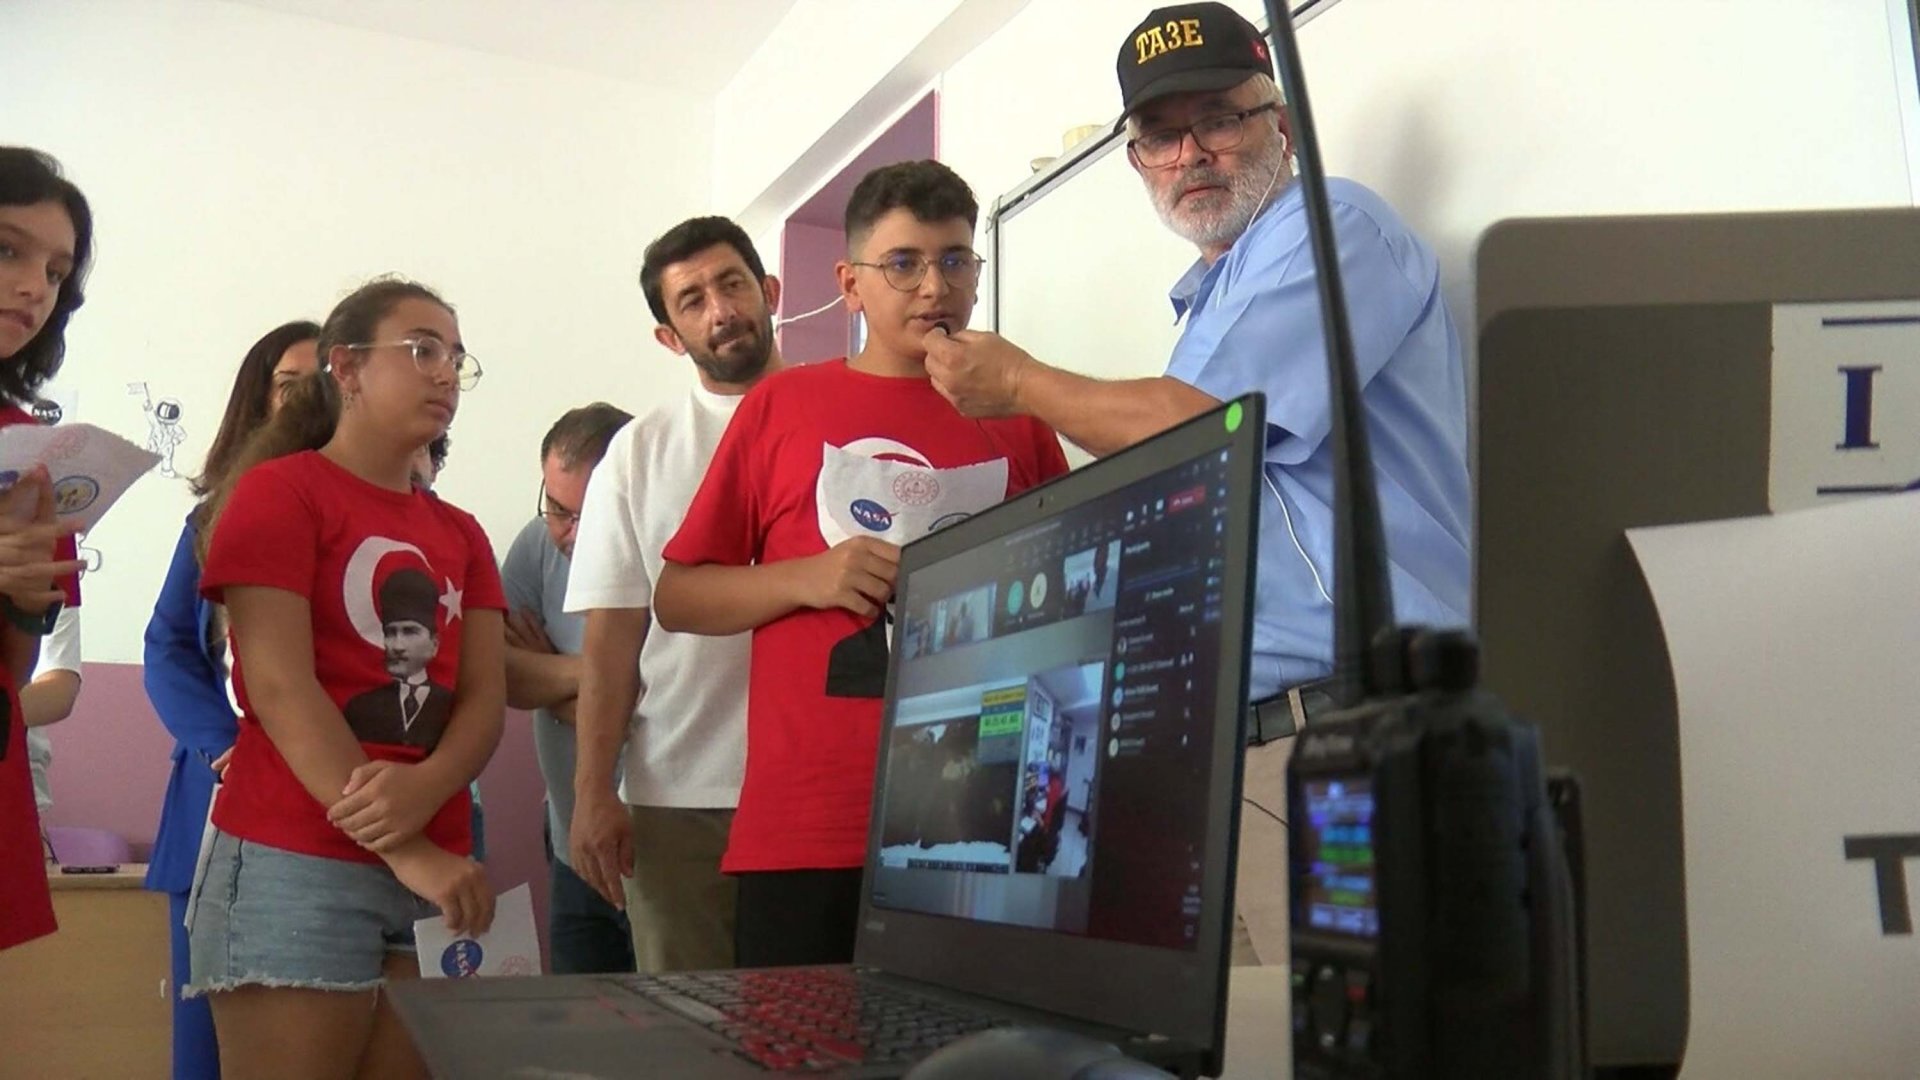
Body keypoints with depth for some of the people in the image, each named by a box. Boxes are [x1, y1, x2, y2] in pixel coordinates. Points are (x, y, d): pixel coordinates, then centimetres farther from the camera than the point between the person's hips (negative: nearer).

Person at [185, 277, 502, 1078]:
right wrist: (401, 851, -19)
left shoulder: (461, 534, 16)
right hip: (298, 865, -6)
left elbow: (485, 699, 5)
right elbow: (279, 688, -12)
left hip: (436, 873, 6)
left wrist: (425, 789, -18)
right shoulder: (278, 491, -1)